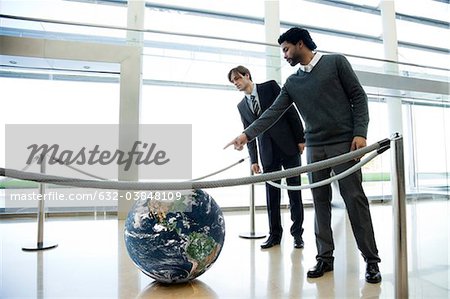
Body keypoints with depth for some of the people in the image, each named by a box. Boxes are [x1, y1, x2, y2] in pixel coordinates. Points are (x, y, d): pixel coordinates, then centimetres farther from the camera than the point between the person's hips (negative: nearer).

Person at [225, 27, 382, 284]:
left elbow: (359, 96, 1)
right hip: (315, 147, 4)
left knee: (355, 199, -3)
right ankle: (325, 257, 13)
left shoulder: (336, 62, 4)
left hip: (344, 142, -4)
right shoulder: (292, 83, 14)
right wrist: (247, 134, -2)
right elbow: (273, 113, 7)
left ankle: (371, 260, 9)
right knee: (321, 202, 4)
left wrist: (360, 133, -10)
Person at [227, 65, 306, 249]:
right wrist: (253, 159, 7)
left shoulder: (270, 86, 3)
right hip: (268, 153, 3)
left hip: (288, 146, -3)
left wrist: (301, 138, -7)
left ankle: (297, 233, 13)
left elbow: (291, 110, -1)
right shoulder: (242, 106, 13)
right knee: (271, 195, 5)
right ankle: (274, 234, 16)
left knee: (295, 191, 3)